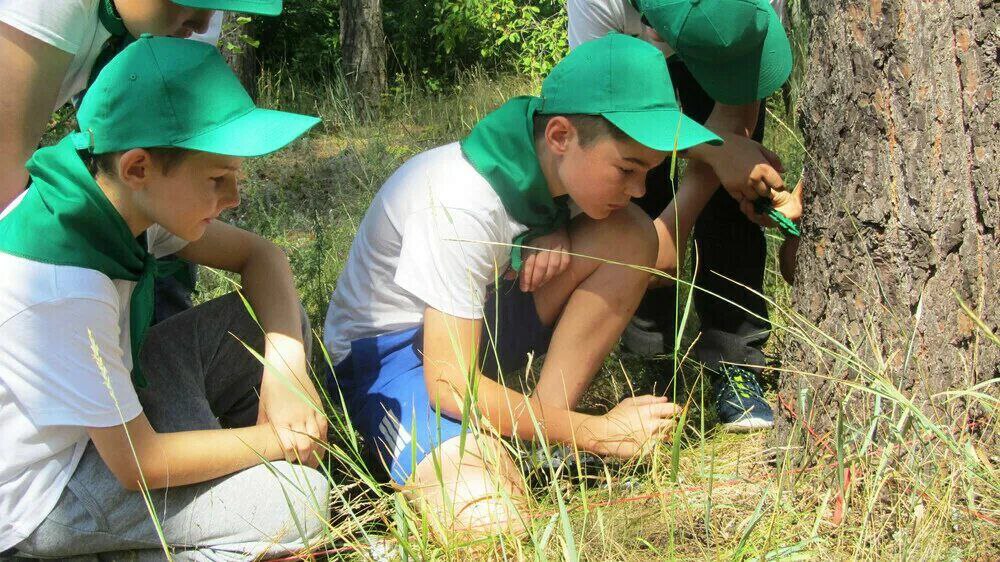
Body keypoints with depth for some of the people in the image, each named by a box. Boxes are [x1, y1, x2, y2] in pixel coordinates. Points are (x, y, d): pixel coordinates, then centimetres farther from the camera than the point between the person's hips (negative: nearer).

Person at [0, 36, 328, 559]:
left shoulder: (125, 196, -11)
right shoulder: (58, 286, -35)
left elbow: (258, 255, 2)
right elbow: (137, 465, -27)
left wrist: (286, 369, -17)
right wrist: (276, 439, -14)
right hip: (44, 491, -8)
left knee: (281, 318, 2)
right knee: (299, 504, -19)